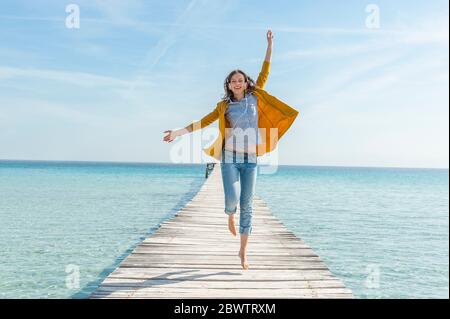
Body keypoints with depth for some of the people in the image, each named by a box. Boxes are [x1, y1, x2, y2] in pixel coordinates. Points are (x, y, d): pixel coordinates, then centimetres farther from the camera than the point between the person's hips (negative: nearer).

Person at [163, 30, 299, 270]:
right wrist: (179, 132, -4)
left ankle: (243, 252, 11)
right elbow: (204, 122, 5)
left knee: (247, 205, 2)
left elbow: (265, 72, 10)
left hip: (250, 159, 1)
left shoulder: (255, 97, 8)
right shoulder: (224, 105, 5)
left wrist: (270, 44, 9)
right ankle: (230, 216, 23)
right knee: (233, 199, -17)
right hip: (230, 157, -1)